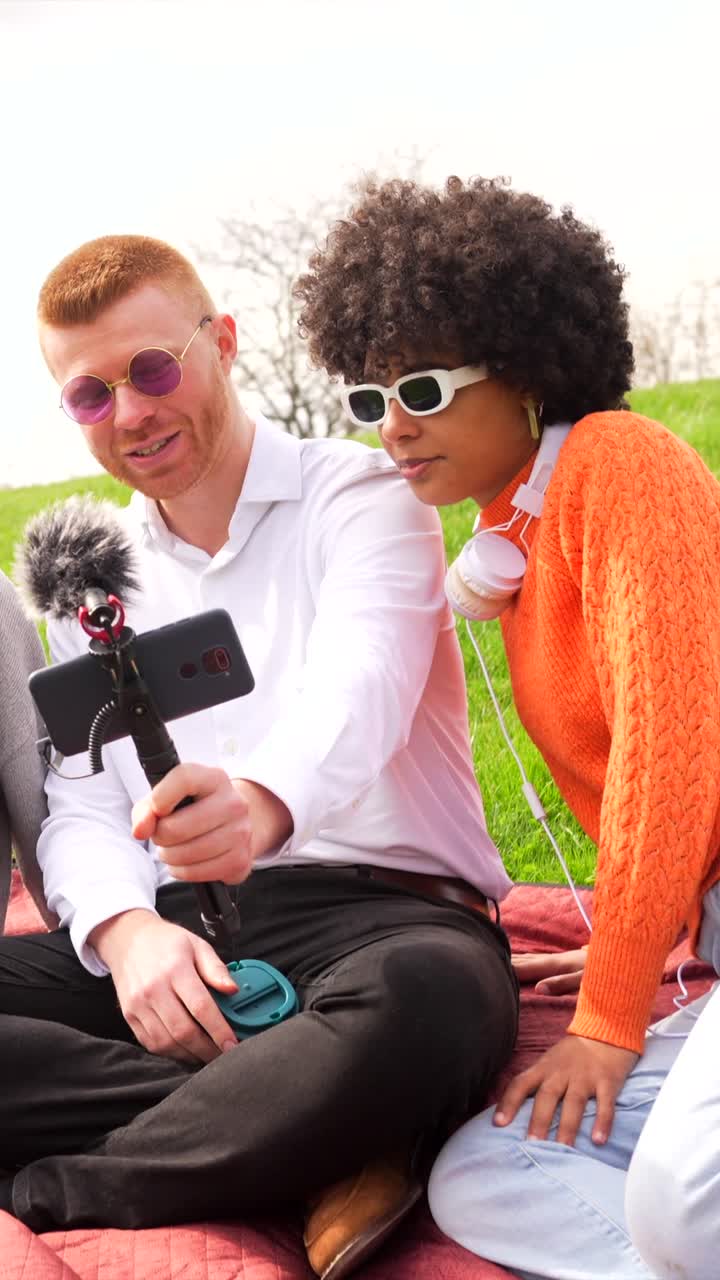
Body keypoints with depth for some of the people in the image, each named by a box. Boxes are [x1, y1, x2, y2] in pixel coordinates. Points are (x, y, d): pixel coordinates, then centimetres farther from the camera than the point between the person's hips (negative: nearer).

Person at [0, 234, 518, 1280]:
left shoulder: (360, 499, 3)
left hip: (377, 908, -4)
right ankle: (314, 1151, -24)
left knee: (422, 998, -41)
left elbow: (358, 692, -19)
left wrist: (262, 803, -44)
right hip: (174, 936, 5)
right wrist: (125, 930, -15)